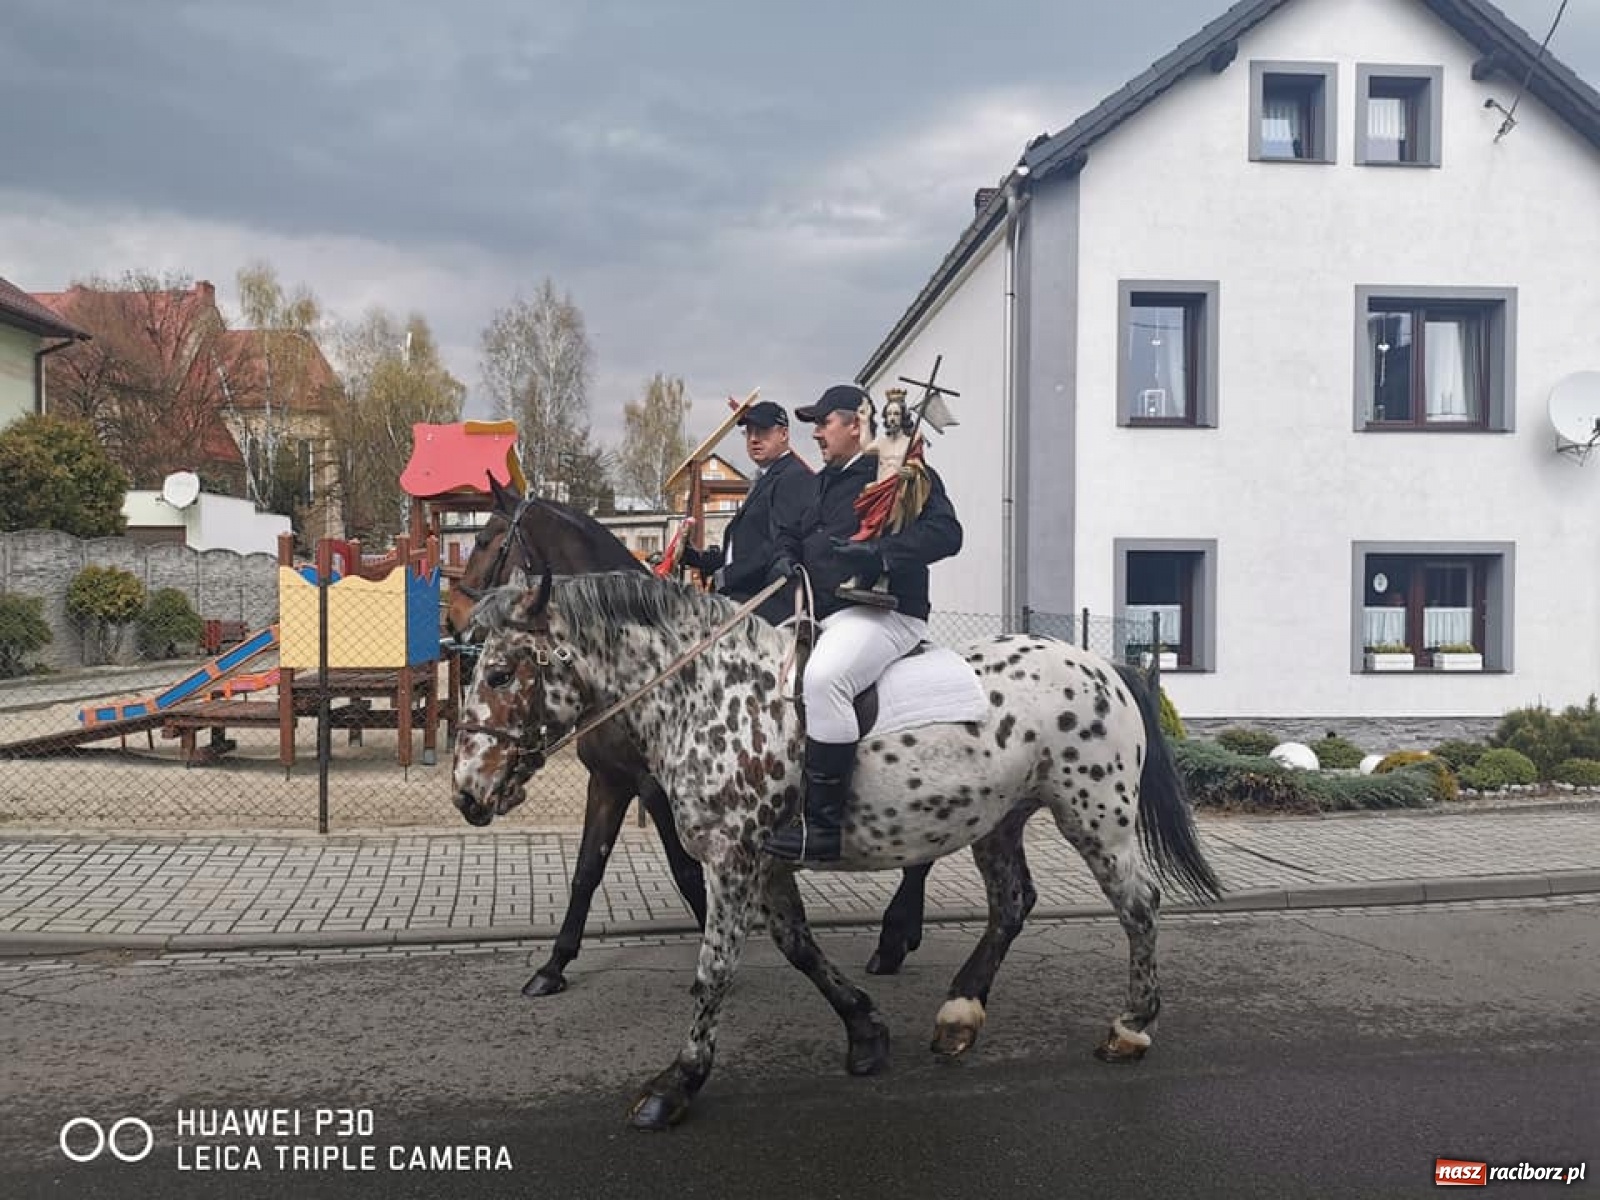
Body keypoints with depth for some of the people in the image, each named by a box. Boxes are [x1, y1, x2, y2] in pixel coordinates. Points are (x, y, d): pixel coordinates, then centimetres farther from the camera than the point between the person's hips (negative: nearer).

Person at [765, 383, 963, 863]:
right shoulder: (823, 482, 22)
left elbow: (944, 532, -15)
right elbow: (795, 535, 31)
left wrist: (880, 552, -28)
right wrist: (786, 560, 7)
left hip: (881, 613, -10)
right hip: (819, 614, 10)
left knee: (823, 678, -35)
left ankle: (821, 823, -30)